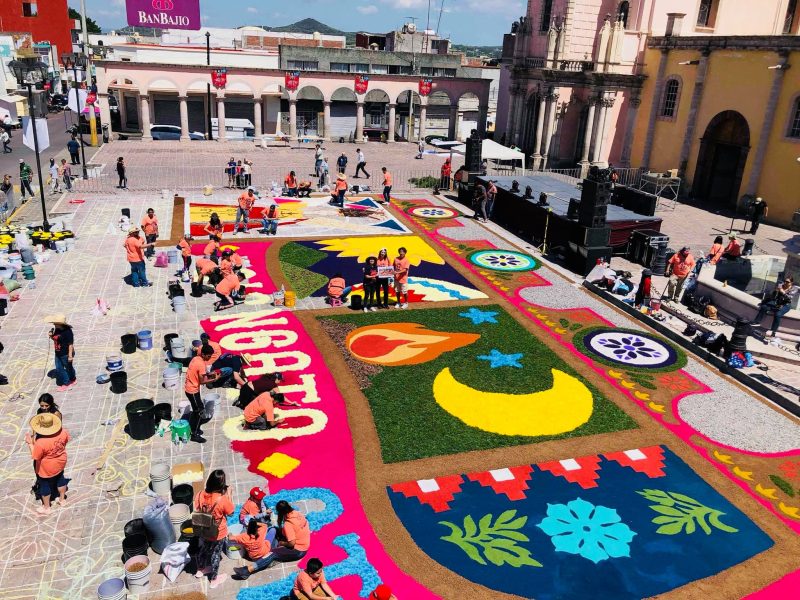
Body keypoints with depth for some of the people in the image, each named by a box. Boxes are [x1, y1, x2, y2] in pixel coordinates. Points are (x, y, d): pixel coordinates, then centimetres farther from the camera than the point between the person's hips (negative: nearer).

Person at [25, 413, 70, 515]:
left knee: (45, 486, 20)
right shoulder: (63, 432, -23)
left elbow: (35, 456, -23)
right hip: (60, 463, 5)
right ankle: (62, 500, 51)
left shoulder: (41, 442, -38)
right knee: (60, 479, 29)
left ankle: (46, 508, 41)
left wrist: (30, 443, -17)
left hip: (47, 469, -5)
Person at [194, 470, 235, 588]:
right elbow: (230, 513, -13)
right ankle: (214, 579, 38)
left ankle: (200, 570, 54)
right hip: (218, 534, -4)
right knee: (215, 554, 19)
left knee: (203, 549, 31)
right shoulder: (223, 499, -32)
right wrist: (229, 495, -9)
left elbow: (197, 511, -2)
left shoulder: (200, 495, -19)